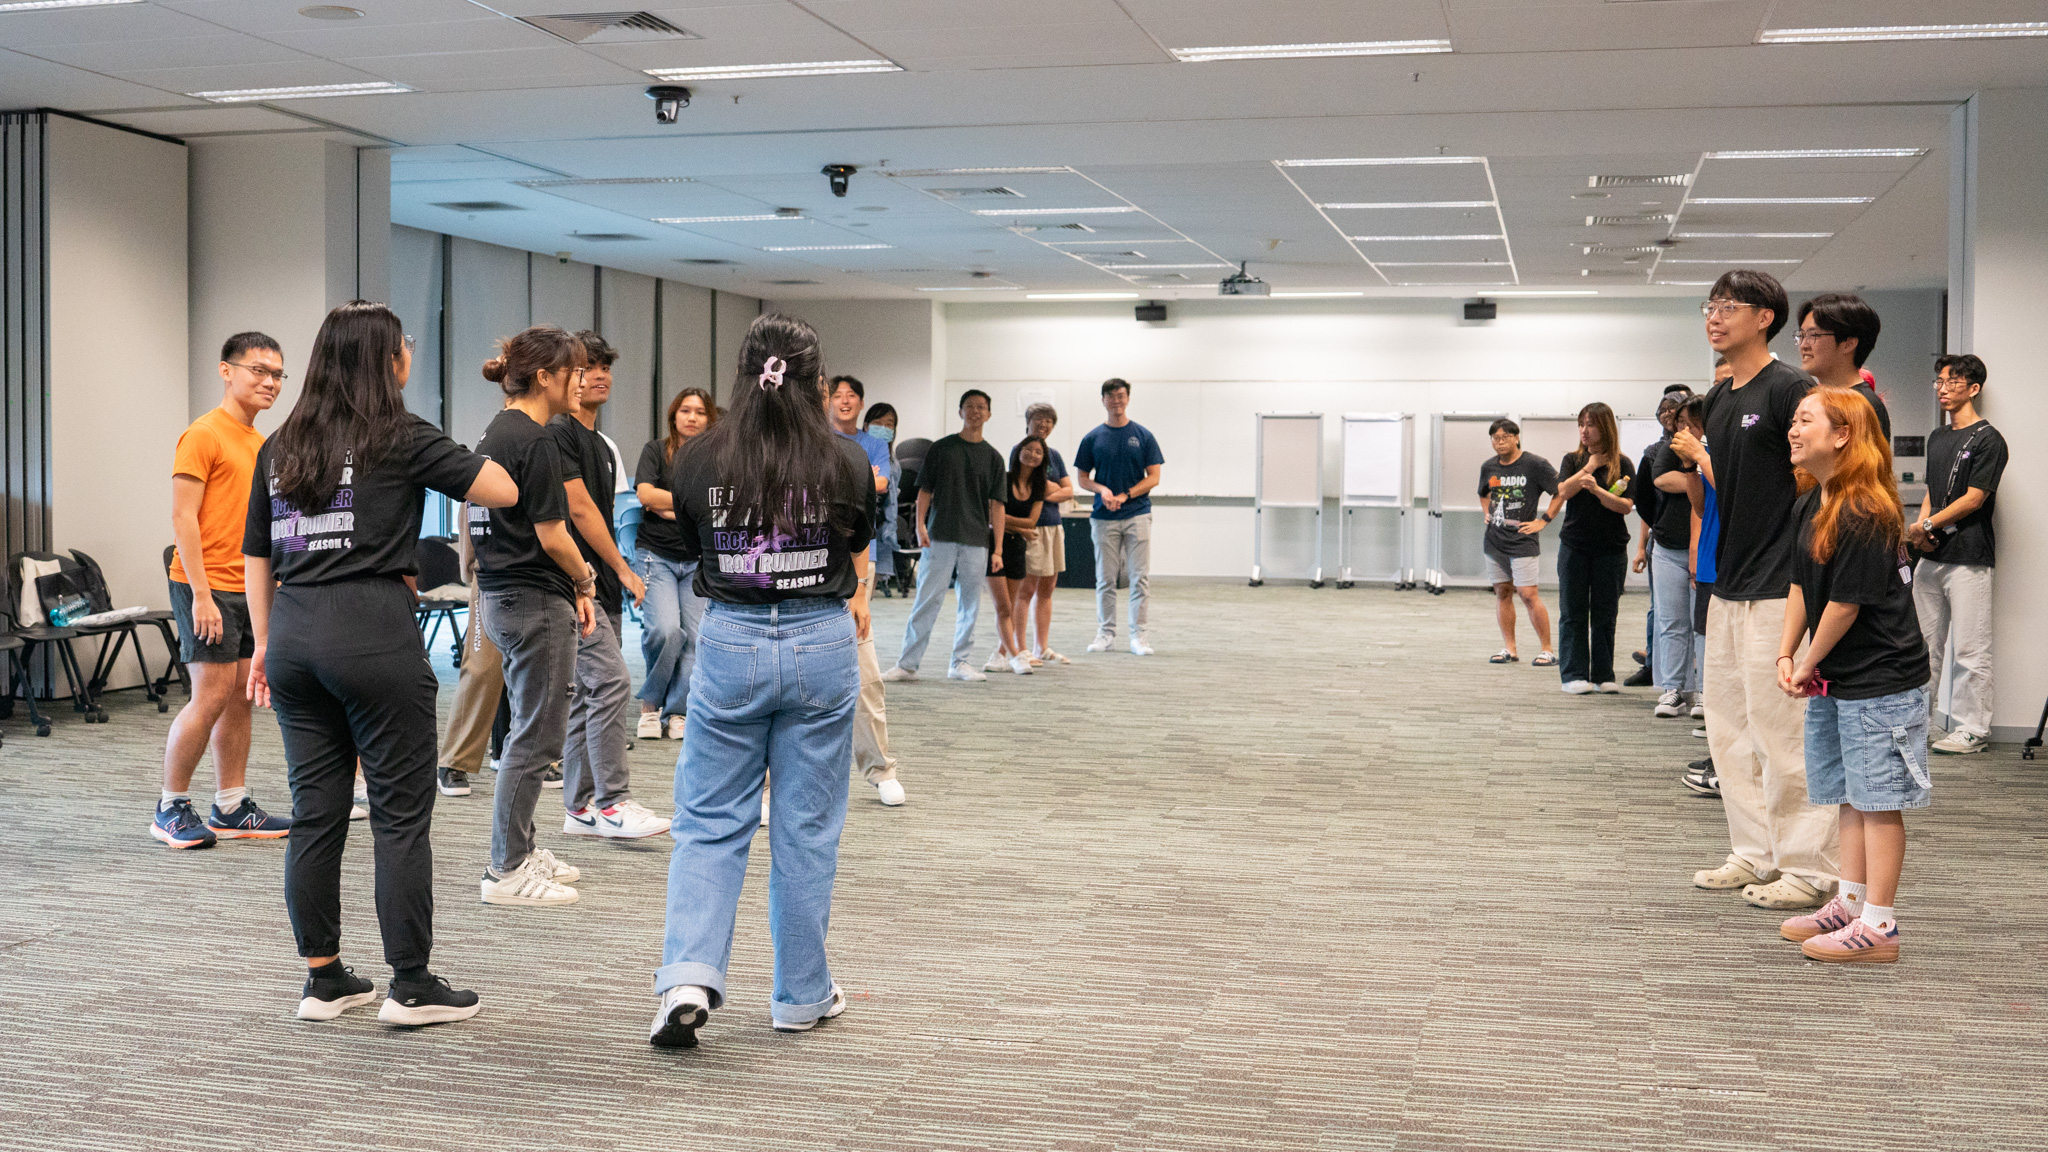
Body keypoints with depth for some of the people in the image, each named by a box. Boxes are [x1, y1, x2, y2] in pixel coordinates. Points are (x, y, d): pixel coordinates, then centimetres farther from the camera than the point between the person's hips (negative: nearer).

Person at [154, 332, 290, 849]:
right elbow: (183, 518, -14)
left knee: (241, 698, 8)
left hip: (249, 591, 8)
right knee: (211, 696, -9)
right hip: (208, 589, -8)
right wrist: (202, 595, -20)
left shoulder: (260, 444, 16)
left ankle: (231, 808, 14)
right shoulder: (204, 435, -9)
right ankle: (170, 809, 3)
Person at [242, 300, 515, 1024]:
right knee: (401, 813, 0)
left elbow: (257, 557, 16)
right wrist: (461, 458, 15)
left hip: (294, 632, 6)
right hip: (374, 632, -6)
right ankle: (411, 985, 4)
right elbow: (503, 491, -3)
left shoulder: (280, 447, 13)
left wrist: (265, 645, 22)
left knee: (315, 813, 10)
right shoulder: (400, 439, -3)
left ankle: (322, 980, 17)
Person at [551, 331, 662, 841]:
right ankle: (613, 802, -13)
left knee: (586, 693, 9)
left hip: (601, 585, 10)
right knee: (611, 680, -16)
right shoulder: (558, 432, -10)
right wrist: (623, 568, -10)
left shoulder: (601, 443, 20)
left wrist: (616, 577, 17)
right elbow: (579, 509, -14)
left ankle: (580, 808, 13)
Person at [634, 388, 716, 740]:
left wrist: (671, 509, -8)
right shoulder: (656, 450, 6)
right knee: (665, 629, -19)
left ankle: (676, 711, 5)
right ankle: (650, 703, 1)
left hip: (700, 559, 2)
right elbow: (645, 494, -9)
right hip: (656, 554, -2)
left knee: (695, 636, -7)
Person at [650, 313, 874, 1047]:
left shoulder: (702, 462, -3)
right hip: (822, 644, 0)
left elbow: (693, 553, 11)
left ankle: (687, 978, -7)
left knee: (709, 823, 9)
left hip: (730, 643, 0)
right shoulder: (846, 464, -4)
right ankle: (802, 997, 18)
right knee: (807, 828, 9)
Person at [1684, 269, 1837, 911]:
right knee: (1730, 730, 14)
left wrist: (1803, 582, -15)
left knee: (1781, 731, -6)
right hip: (1729, 587, 9)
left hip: (1777, 588, -9)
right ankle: (1755, 855, 23)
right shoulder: (1718, 399, 15)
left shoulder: (1789, 389, -11)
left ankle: (1810, 869, 2)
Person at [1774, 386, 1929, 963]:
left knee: (1878, 800, -2)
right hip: (1835, 679, 9)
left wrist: (1809, 664, -7)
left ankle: (1878, 926, 4)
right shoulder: (1807, 506, 7)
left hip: (1879, 681, -9)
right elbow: (1800, 585, 12)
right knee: (1850, 796, 16)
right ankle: (1850, 903, 26)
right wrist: (1786, 656, 3)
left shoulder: (1865, 516, -21)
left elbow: (1845, 603, -19)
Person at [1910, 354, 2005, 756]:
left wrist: (1928, 524, -10)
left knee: (1970, 650, -5)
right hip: (1931, 556, 8)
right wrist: (1919, 531, 3)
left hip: (1968, 557, -8)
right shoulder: (1937, 437, 18)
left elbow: (1974, 498, -12)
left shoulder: (1987, 440, -7)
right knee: (1924, 644, 13)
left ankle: (1971, 730, 0)